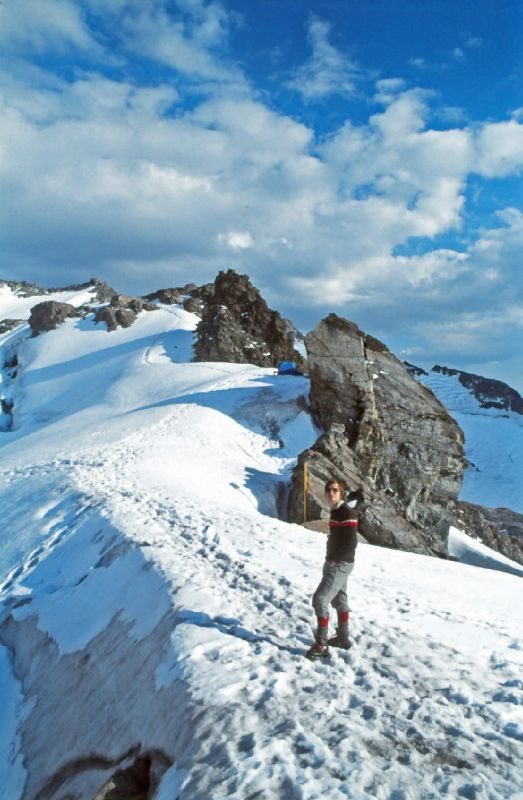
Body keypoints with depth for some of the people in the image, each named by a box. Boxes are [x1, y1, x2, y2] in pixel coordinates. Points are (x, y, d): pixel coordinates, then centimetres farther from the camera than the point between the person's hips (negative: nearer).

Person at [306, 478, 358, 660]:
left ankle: (321, 645, -7)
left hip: (340, 565, -10)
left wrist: (334, 559, -15)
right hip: (334, 562, 10)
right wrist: (331, 558, 9)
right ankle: (343, 638, 33)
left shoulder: (347, 513, -19)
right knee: (339, 599, 19)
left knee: (320, 599, -12)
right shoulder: (336, 511, 8)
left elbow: (351, 544, -23)